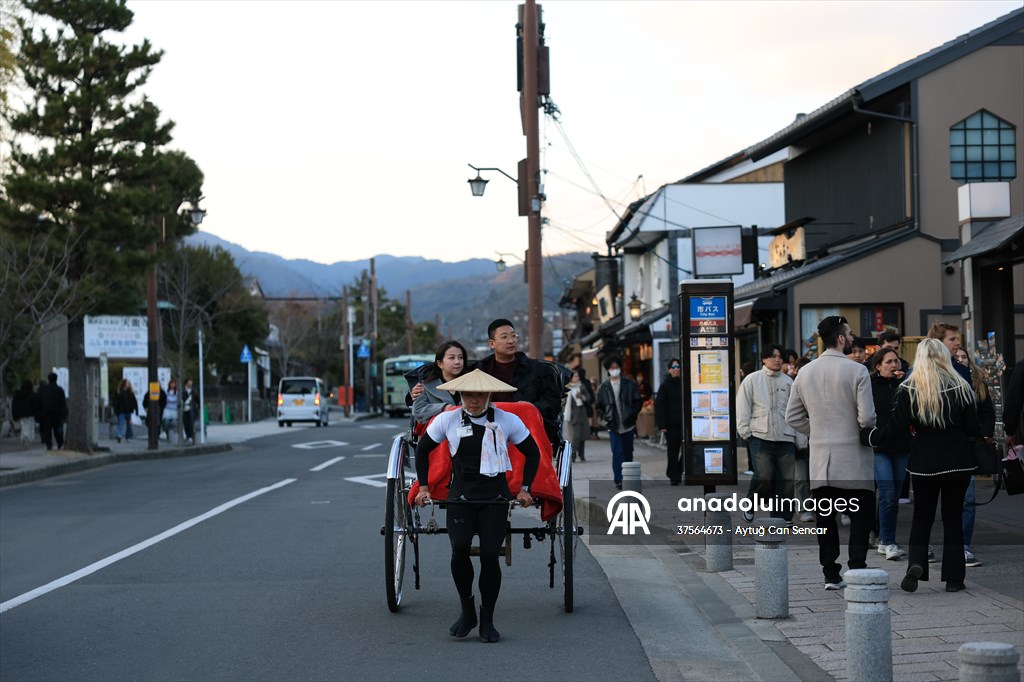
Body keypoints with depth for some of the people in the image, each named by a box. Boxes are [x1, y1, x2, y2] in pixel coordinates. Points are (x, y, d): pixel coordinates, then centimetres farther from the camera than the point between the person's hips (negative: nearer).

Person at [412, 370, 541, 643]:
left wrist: (525, 488, 3)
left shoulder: (508, 421, -1)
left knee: (489, 556, -10)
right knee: (459, 549, -19)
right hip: (460, 497, 1)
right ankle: (467, 611, 0)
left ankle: (487, 621, 7)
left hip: (495, 499, -1)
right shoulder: (447, 420, 1)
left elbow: (532, 453, 11)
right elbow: (422, 449, 14)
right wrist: (423, 486, 11)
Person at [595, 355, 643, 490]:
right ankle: (619, 480, -8)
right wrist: (605, 418, -4)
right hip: (613, 426, -1)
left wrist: (632, 414, -8)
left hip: (628, 425, 1)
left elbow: (638, 402, 5)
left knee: (628, 453, 10)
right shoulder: (603, 387, 4)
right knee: (617, 453, -9)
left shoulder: (630, 384, 3)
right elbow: (599, 406, 10)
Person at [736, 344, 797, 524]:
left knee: (787, 480, -1)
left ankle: (782, 518, 9)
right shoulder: (752, 380, 4)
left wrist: (799, 438, 9)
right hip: (760, 437, -3)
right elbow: (742, 409, 3)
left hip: (785, 438, 3)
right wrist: (746, 433, -3)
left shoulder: (788, 382, 12)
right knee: (764, 476, -17)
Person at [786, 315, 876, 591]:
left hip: (820, 458, 4)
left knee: (825, 518, 8)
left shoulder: (805, 373, 5)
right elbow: (867, 417, -15)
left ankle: (830, 574, 10)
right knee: (860, 516, 2)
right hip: (853, 457, -4)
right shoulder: (856, 371, -11)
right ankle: (856, 571, -4)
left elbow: (793, 417, 8)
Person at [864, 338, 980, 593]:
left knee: (921, 517, 13)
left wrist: (867, 436, 2)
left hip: (924, 463, 0)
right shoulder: (960, 387, -5)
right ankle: (953, 577, 9)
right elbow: (973, 429, -1)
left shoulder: (909, 390, -7)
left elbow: (895, 431, -10)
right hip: (957, 462, 0)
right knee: (953, 517, 10)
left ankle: (916, 563, -10)